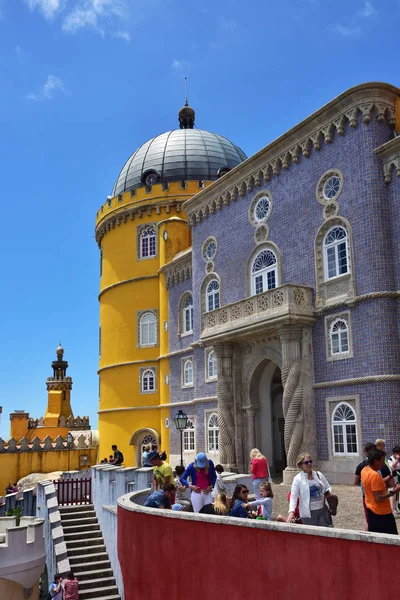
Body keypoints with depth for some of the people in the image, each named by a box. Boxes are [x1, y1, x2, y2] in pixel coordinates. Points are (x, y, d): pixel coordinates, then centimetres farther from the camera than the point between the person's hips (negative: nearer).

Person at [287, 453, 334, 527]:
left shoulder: (319, 475, 5)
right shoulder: (298, 479, -8)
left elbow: (328, 487, 17)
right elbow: (293, 497, -13)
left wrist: (328, 493, -7)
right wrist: (291, 511, -27)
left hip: (323, 510, 4)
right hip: (308, 513, -4)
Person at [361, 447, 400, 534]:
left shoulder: (364, 470, 3)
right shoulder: (374, 475, -25)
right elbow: (378, 498, -25)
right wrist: (393, 492, -20)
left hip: (371, 510, 9)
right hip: (382, 513, -9)